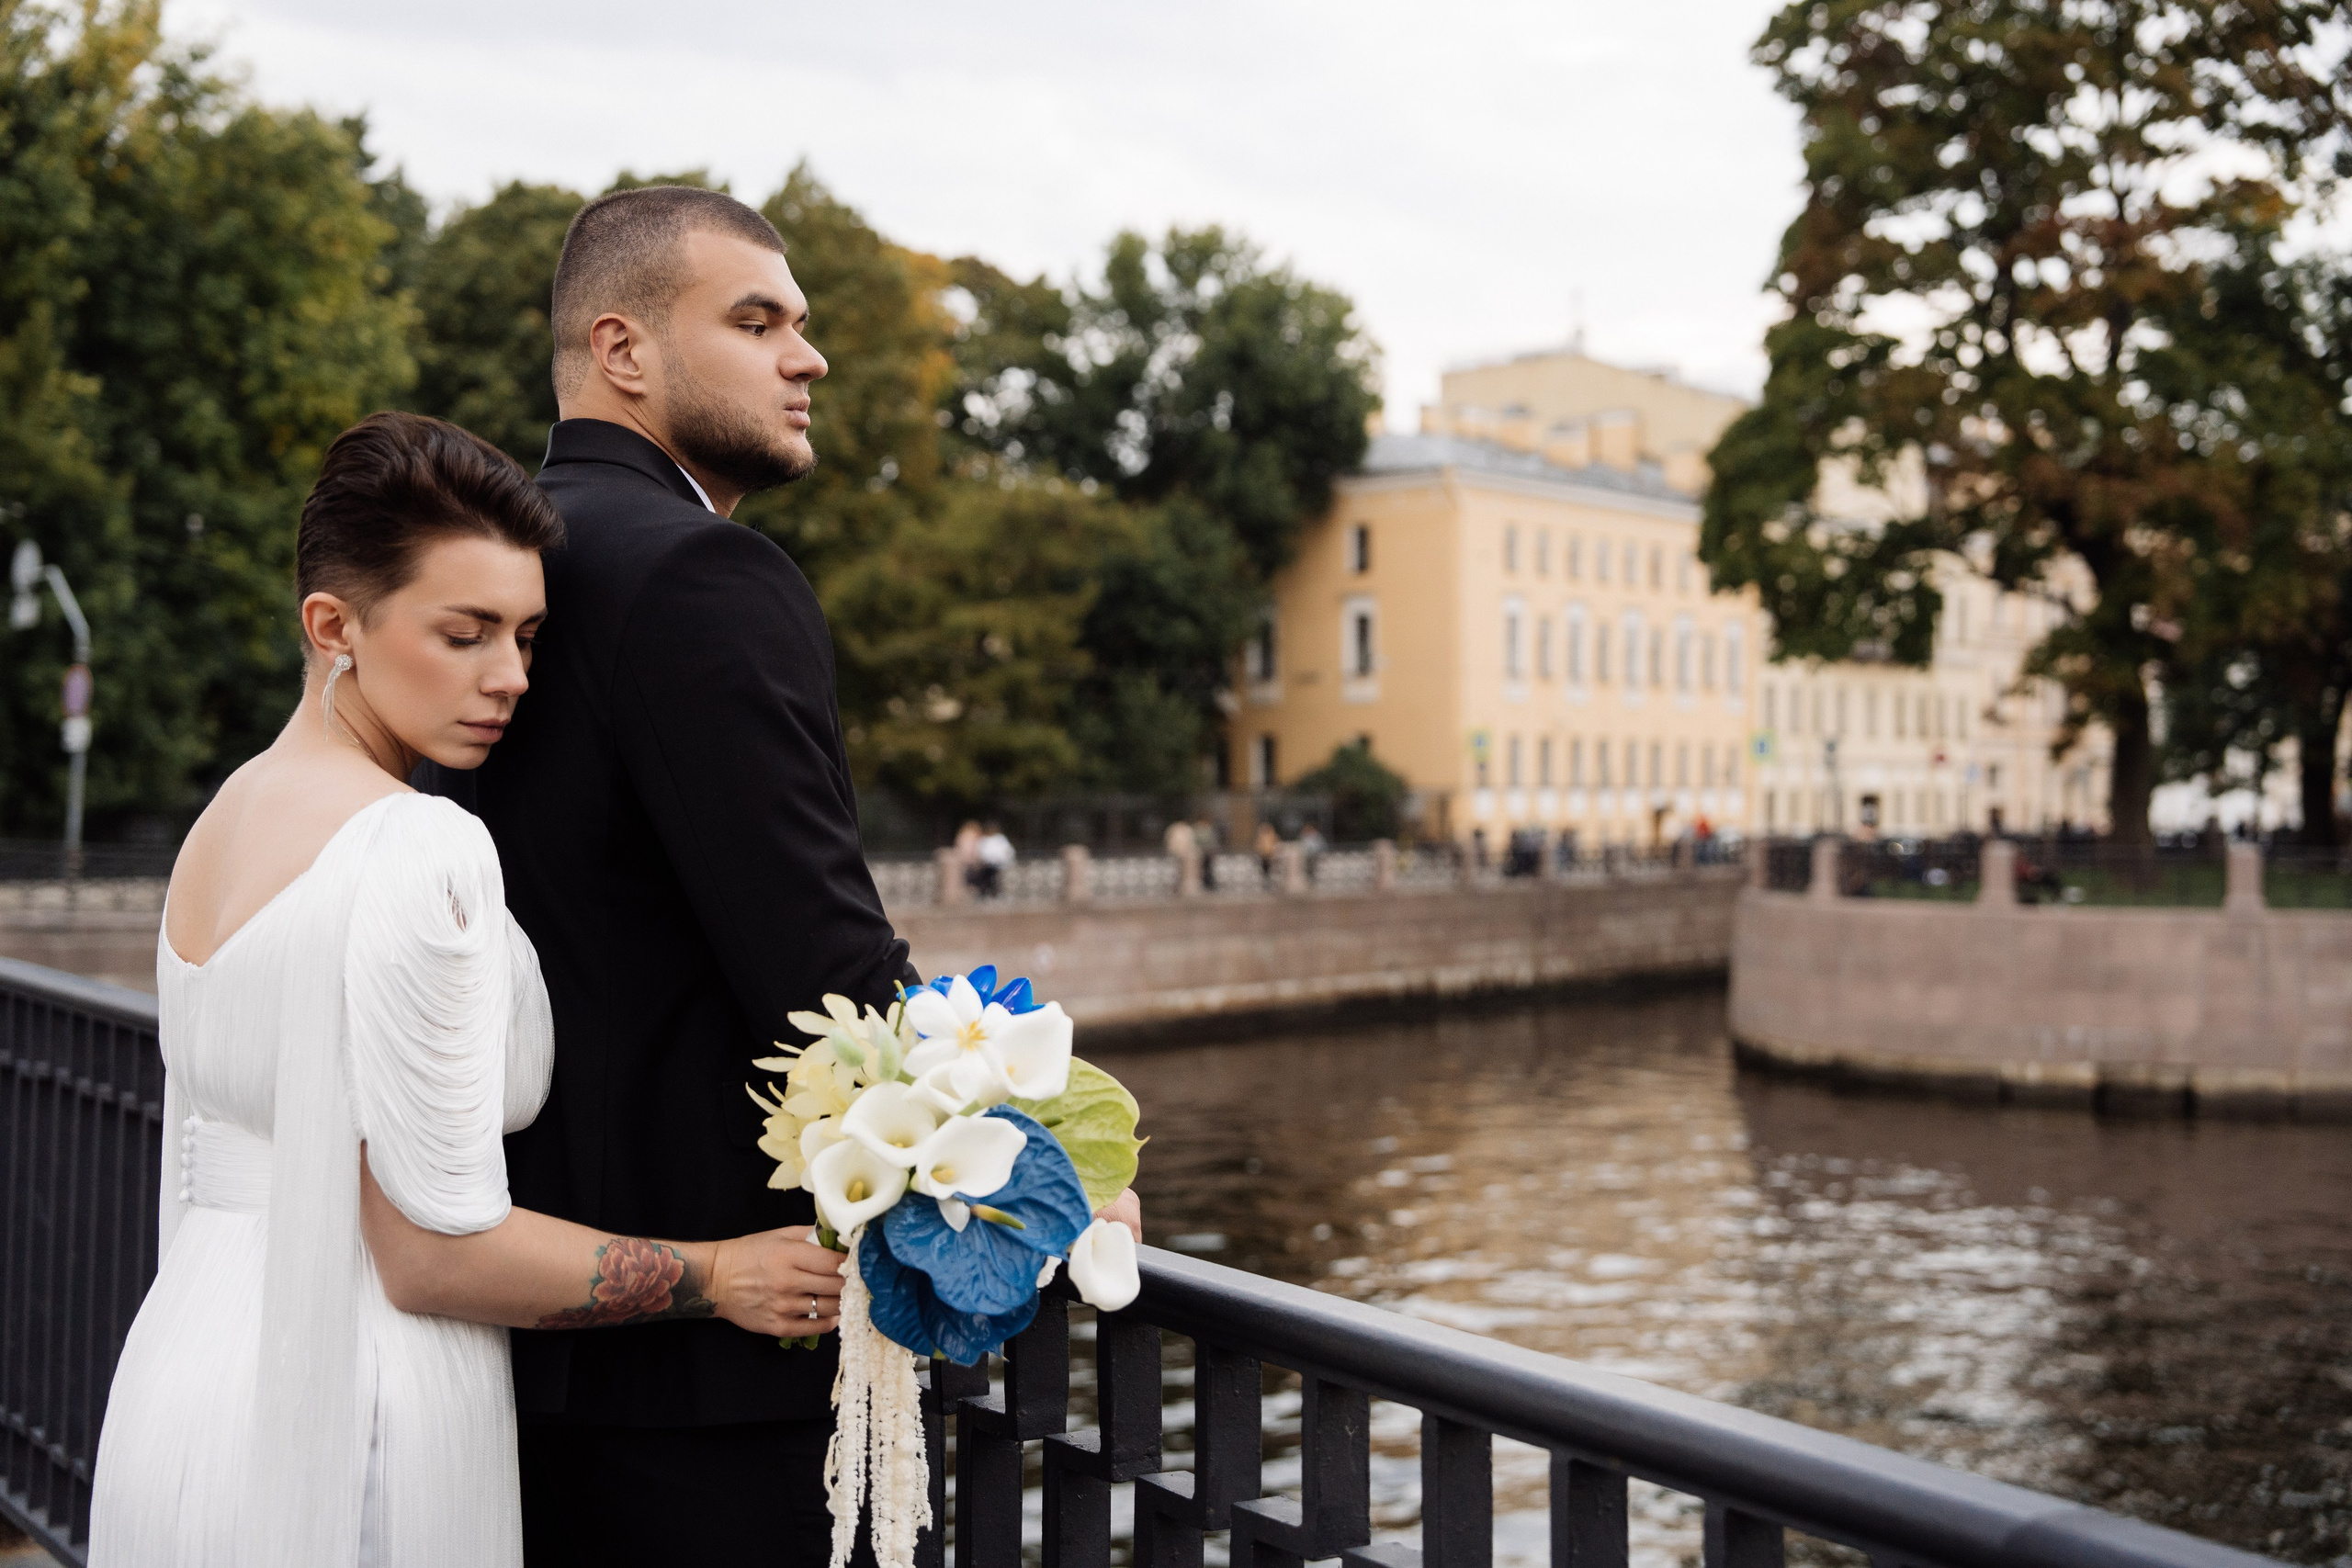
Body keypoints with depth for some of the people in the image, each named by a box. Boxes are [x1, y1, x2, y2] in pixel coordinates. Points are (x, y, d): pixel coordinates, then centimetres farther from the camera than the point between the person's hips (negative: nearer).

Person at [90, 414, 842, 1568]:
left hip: (181, 1371, 9)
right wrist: (719, 1278, -11)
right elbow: (433, 1253, -19)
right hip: (346, 1426, -9)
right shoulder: (421, 852, -19)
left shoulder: (220, 822, 9)